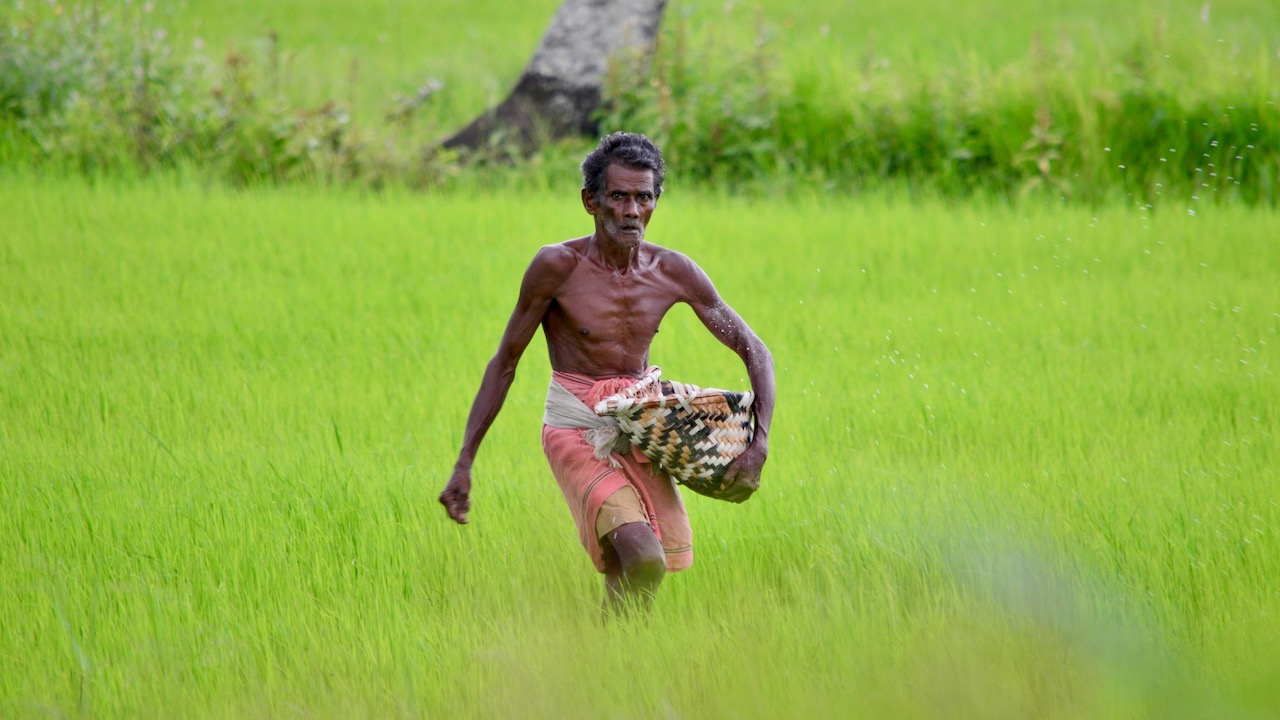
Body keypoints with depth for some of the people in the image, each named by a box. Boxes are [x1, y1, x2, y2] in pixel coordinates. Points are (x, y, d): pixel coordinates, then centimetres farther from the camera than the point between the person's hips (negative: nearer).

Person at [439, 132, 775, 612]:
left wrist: (758, 445, -11)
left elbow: (755, 352, 3)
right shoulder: (557, 266, -12)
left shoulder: (673, 273, -2)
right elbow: (504, 364, -4)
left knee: (625, 580, 4)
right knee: (644, 562, -24)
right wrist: (464, 464, -6)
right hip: (576, 428, -4)